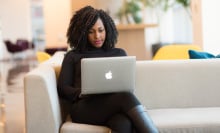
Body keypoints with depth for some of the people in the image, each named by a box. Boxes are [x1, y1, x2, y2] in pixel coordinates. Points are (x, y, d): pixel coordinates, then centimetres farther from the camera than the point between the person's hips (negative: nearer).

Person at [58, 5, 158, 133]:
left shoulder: (119, 53, 25)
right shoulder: (72, 56, 21)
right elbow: (62, 88, 12)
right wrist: (82, 93, -10)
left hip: (113, 105, 2)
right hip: (84, 108, -2)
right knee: (125, 97, -37)